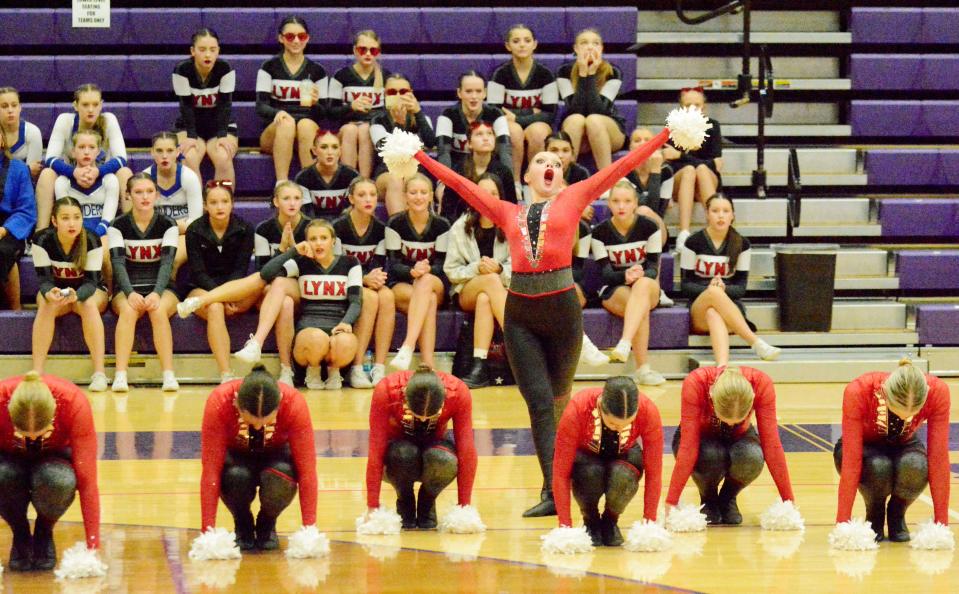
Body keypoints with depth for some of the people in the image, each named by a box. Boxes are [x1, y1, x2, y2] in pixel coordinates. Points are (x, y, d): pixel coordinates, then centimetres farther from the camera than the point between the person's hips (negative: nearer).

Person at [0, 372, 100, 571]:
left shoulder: (75, 403, -34)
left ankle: (44, 533, -4)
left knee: (59, 480, -38)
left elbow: (87, 479, -31)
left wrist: (93, 546, -33)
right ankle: (20, 535, -6)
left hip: (53, 459, 0)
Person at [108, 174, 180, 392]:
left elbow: (167, 263, -10)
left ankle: (169, 375, -38)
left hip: (161, 288, 0)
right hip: (127, 290, 0)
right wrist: (130, 294, -29)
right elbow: (118, 263, -11)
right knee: (128, 309, -35)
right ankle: (120, 376, -44)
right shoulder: (118, 226, 1)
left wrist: (157, 294, -29)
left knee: (158, 309, -35)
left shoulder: (167, 225, 2)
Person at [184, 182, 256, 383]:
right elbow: (198, 272, -8)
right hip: (202, 289, -2)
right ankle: (226, 375, -47)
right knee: (215, 309, -39)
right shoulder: (195, 231, -1)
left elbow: (240, 270, -4)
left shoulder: (244, 229, 2)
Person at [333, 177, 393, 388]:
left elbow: (380, 264, 0)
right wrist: (364, 279, -27)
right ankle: (356, 369, -33)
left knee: (387, 296, -30)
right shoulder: (339, 227, -9)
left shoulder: (380, 229, 4)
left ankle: (380, 368, -33)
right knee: (370, 298, -34)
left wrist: (378, 277, -24)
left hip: (370, 285, 4)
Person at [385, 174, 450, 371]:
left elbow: (440, 265, -3)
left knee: (426, 281, -37)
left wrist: (426, 270, -28)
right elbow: (394, 264, -7)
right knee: (429, 300, -35)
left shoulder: (441, 225, 1)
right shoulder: (395, 224, -2)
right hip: (400, 285, -1)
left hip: (435, 285, 1)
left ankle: (407, 348, -51)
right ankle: (428, 364, -47)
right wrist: (412, 272, -30)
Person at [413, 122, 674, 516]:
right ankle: (553, 490, -12)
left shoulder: (573, 199, 11)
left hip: (561, 306, -1)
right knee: (538, 401, -7)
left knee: (557, 395, 11)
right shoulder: (508, 213, 15)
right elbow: (460, 184, 16)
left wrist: (669, 134, 5)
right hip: (520, 311, 1)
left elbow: (623, 166, 8)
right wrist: (418, 155, 13)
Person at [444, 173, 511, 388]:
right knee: (491, 279, -34)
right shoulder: (460, 227, 5)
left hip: (503, 291, 0)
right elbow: (451, 271, 3)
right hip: (466, 293, 1)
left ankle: (480, 366, -47)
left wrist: (500, 268, -22)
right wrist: (477, 268, -16)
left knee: (485, 300, -37)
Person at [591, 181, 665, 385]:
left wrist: (641, 275, -31)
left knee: (643, 284, -38)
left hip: (648, 287, 0)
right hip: (613, 289, 0)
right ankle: (643, 368, -42)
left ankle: (624, 345, -57)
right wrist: (625, 276, -31)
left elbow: (653, 267, -6)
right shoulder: (600, 232, -4)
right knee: (642, 307, -35)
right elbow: (605, 273, -9)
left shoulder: (649, 227, -4)